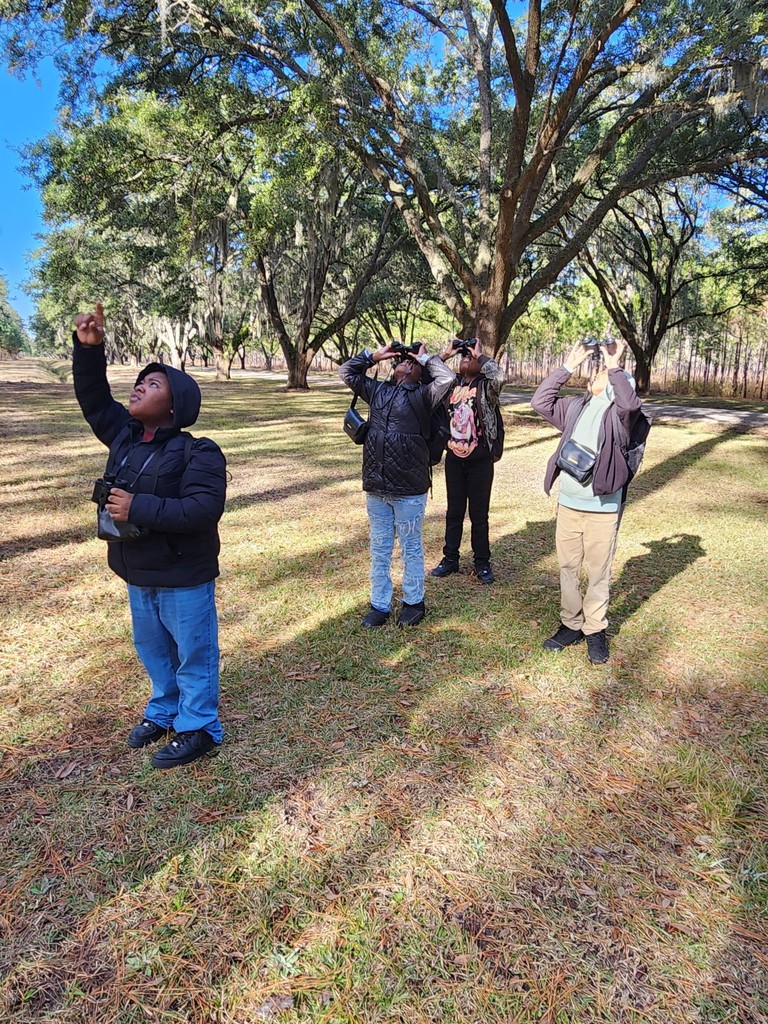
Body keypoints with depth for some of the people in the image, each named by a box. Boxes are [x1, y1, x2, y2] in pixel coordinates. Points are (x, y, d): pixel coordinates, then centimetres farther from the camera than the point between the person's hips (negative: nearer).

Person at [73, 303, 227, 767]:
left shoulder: (197, 453, -21)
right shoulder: (124, 435, 2)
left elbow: (204, 509, -31)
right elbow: (93, 397, 8)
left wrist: (138, 508, -31)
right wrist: (89, 349, -8)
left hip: (184, 577, -8)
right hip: (139, 574, 8)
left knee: (193, 654, 9)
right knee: (153, 648, 24)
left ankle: (199, 729, 25)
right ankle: (164, 711, 45)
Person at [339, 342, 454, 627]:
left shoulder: (422, 395, -2)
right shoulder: (377, 389, 13)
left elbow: (447, 378, -17)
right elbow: (346, 371, 20)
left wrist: (425, 358, -2)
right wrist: (375, 355, 11)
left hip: (409, 489, -5)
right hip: (375, 487, 5)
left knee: (411, 548, 9)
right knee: (379, 549, 13)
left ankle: (414, 602, 25)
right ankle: (379, 604, 26)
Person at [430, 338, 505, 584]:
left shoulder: (486, 385, -5)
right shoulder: (452, 382, 6)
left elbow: (499, 376, -26)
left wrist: (480, 354, -14)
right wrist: (444, 354, -2)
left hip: (480, 460, -3)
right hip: (454, 458, 4)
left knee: (479, 514, 6)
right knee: (454, 512, 14)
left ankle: (482, 563, 18)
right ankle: (450, 558, 25)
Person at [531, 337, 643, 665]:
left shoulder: (620, 410, -2)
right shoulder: (575, 406, 11)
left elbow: (630, 403, -25)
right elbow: (540, 402, 3)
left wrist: (614, 366, -21)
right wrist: (568, 367, 1)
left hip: (603, 509, -4)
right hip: (567, 504, 5)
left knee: (598, 573, 6)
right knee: (568, 568, 14)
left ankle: (595, 629, 21)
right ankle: (571, 623, 28)